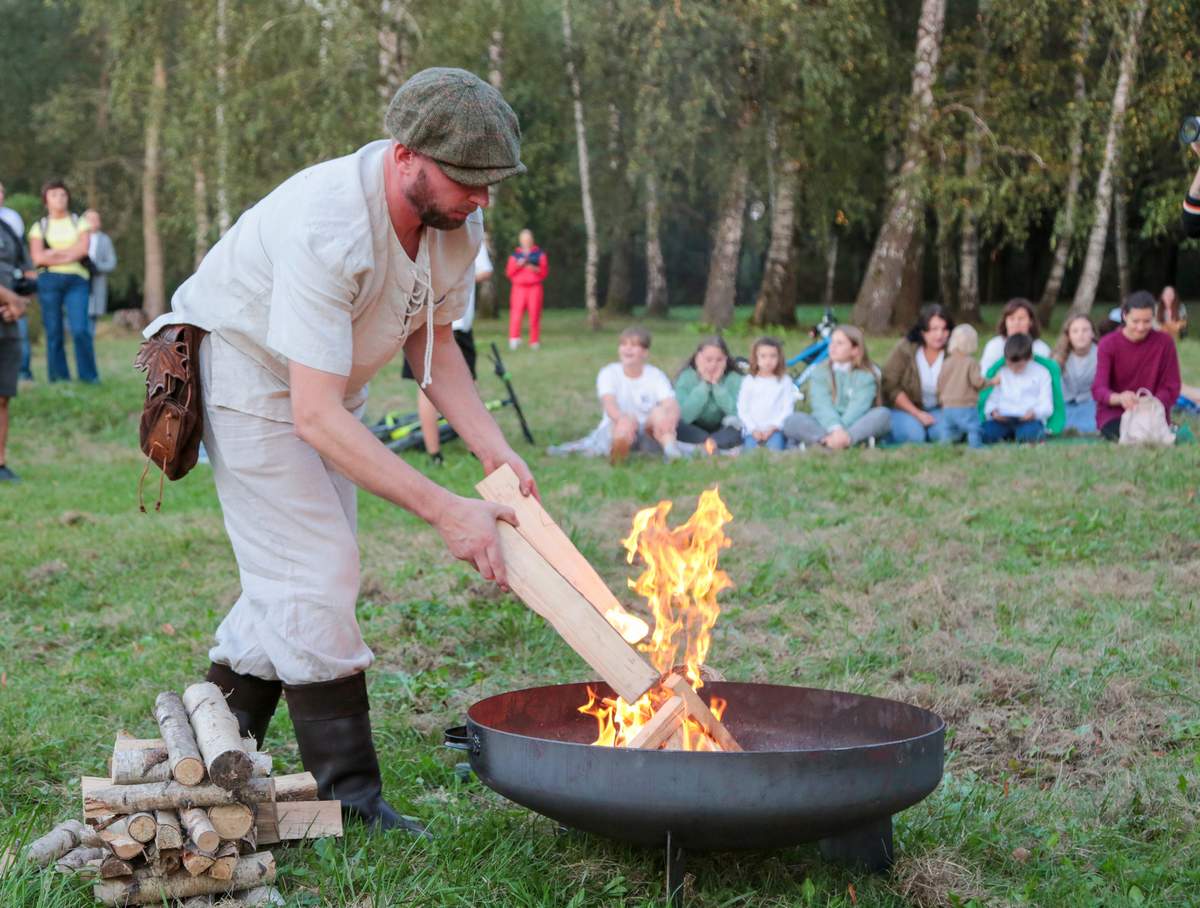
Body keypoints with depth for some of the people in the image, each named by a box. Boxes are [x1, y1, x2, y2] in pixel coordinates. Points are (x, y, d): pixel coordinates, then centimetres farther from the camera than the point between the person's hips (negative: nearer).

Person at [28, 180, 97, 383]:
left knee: (80, 329, -13)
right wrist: (70, 254, -3)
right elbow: (37, 257, -1)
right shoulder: (39, 227, 13)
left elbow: (83, 249, -1)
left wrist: (54, 253, -3)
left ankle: (89, 376, -7)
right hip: (48, 281, 1)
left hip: (76, 280, -1)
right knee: (53, 332, -1)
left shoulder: (79, 223, 15)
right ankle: (59, 379, 3)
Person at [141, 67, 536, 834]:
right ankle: (351, 798, -6)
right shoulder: (328, 230, -38)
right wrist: (445, 511, -41)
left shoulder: (456, 221, -13)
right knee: (316, 576, -14)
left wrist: (493, 448, -11)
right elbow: (316, 417, -40)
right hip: (247, 373, -8)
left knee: (293, 581, 11)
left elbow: (430, 341, 3)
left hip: (326, 382, 8)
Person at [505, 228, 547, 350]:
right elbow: (509, 272, 9)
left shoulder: (539, 254, 13)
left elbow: (545, 271, 7)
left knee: (534, 314, -4)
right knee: (516, 313, -16)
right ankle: (514, 339, -21)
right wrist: (518, 265, -8)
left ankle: (534, 342, 3)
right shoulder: (515, 255, 14)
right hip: (519, 287, 0)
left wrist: (535, 269, -12)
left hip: (534, 287, 0)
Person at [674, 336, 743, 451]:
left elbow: (737, 413, -25)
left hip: (722, 431, 0)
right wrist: (704, 385, -25)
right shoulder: (686, 377, -13)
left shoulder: (734, 379, -11)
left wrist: (716, 384, -25)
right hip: (694, 431, 0)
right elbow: (684, 416, -25)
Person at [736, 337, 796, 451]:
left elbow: (787, 408, 3)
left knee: (776, 447, -29)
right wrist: (753, 429, -6)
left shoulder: (784, 381, 8)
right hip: (753, 430, 1)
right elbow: (742, 410, 6)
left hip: (775, 429, -1)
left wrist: (773, 427, -9)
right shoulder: (748, 381, 9)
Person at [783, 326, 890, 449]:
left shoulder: (866, 375, 2)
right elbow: (822, 406, -11)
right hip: (825, 426, 0)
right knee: (792, 421, -24)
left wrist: (843, 432, -31)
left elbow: (858, 407, -14)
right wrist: (836, 429, -31)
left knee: (883, 414, -29)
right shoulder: (820, 372, 5)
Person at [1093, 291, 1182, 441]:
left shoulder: (1164, 342, -4)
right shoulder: (1108, 344, -7)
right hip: (1114, 413, -2)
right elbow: (1098, 389, -16)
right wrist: (1119, 398, -40)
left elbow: (1171, 388, -2)